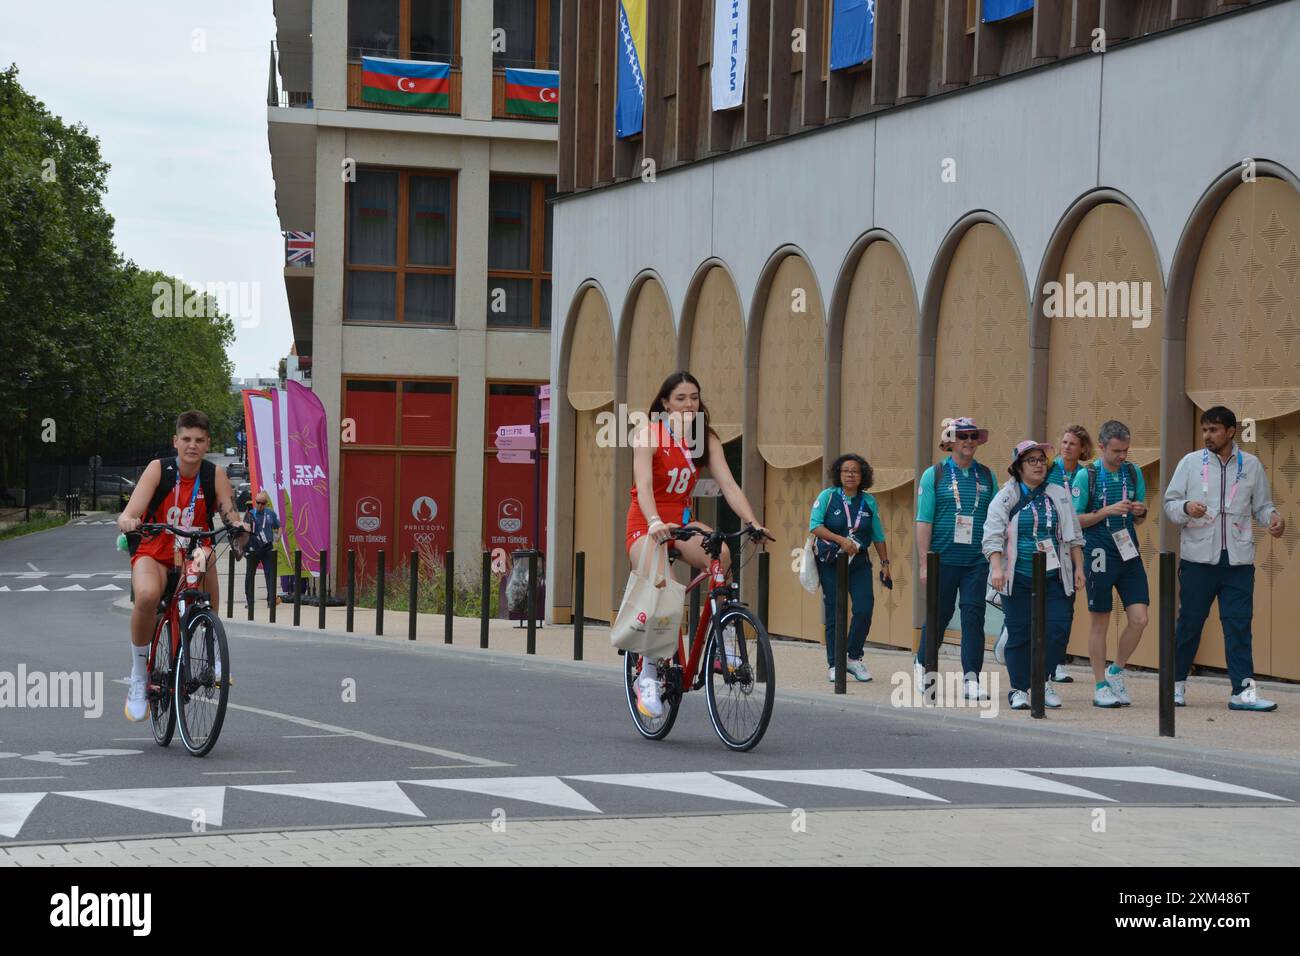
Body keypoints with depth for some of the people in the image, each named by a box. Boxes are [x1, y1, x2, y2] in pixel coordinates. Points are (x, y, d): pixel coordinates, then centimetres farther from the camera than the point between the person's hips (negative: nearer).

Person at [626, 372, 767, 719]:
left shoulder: (707, 439, 1)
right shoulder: (648, 435, -13)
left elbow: (727, 484, -10)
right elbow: (644, 485, -27)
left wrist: (752, 522, -25)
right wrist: (655, 523, -45)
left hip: (682, 521, 4)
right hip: (647, 526, -4)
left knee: (720, 554, -28)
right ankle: (648, 676, -16)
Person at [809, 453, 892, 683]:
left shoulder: (868, 502, 7)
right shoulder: (828, 496, -1)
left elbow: (878, 536, 14)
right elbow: (815, 525, -11)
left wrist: (885, 563, 12)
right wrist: (841, 540, -21)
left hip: (859, 563, 2)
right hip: (831, 564, -2)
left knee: (864, 609, -12)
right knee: (834, 615, 0)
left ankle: (854, 658, 5)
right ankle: (833, 665, 9)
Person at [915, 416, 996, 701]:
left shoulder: (986, 476, 9)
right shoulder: (934, 475, 1)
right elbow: (924, 521, -3)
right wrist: (924, 563, -8)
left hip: (977, 561, 2)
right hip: (944, 559, -2)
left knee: (973, 616, -4)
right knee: (939, 614, 7)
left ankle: (971, 679, -1)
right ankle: (923, 663, 29)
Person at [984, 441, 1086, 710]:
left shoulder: (1059, 495, 13)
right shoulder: (1005, 498, 2)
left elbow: (1073, 535, 17)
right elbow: (993, 536, -5)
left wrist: (1078, 567, 9)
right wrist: (996, 568, -18)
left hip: (1054, 577, 2)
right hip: (1018, 577, -2)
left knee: (1059, 627, -8)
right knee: (1019, 633, 0)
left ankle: (1044, 681, 11)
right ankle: (1019, 689, 11)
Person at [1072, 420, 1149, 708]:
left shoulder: (1134, 473, 8)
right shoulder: (1086, 476, -5)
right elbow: (1075, 520, -6)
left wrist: (1141, 513, -7)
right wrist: (1108, 511, -17)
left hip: (1129, 554, 4)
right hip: (1100, 555, -4)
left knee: (1139, 618, -4)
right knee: (1100, 620, 4)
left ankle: (1116, 673, 17)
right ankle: (1100, 686, 12)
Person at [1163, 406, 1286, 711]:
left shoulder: (1251, 465, 8)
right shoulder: (1191, 462, 5)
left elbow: (1261, 505, 14)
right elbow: (1169, 503, 5)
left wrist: (1273, 517, -8)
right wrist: (1186, 508, -17)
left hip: (1238, 559, 1)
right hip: (1198, 557, -1)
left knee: (1239, 625, -4)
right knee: (1189, 622, 6)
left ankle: (1243, 690, -6)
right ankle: (1177, 683, 20)